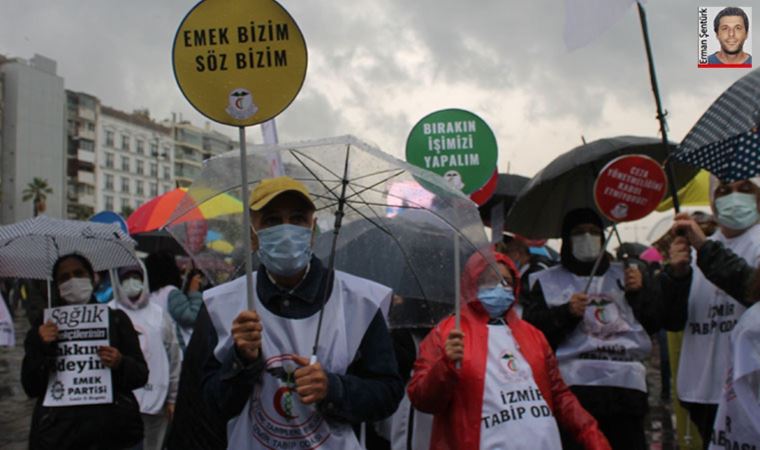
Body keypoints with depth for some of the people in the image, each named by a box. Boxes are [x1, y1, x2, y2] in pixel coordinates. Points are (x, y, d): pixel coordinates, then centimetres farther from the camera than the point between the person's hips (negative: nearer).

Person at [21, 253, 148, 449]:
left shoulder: (116, 319, 6)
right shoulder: (44, 326, 8)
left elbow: (142, 375, 5)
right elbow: (31, 389, 2)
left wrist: (120, 364, -14)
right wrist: (43, 349, -12)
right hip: (58, 433, 0)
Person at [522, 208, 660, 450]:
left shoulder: (623, 274, 21)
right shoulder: (546, 281, 12)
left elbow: (654, 322, 17)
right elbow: (531, 330, 0)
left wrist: (641, 291, 1)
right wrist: (566, 313, -12)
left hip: (627, 386, 3)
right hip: (573, 387, -3)